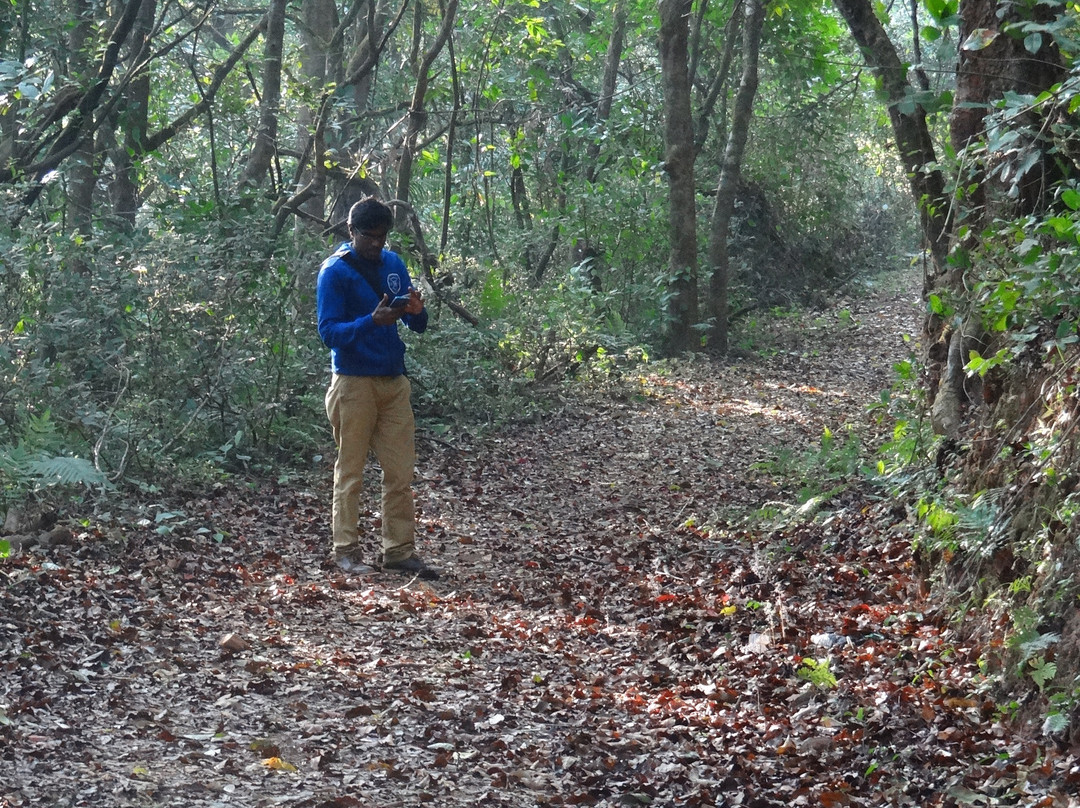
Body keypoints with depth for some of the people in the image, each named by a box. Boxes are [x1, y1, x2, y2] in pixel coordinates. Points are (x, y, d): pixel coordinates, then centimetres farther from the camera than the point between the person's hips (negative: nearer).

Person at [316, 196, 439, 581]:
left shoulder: (393, 263, 10)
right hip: (354, 383, -5)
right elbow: (328, 332, -15)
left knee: (401, 472, 4)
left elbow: (417, 325, 13)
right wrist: (373, 321, -29)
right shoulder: (335, 271, -8)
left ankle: (400, 550, 10)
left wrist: (416, 311, -11)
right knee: (350, 472, 1)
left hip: (394, 381, 6)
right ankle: (346, 551, 8)